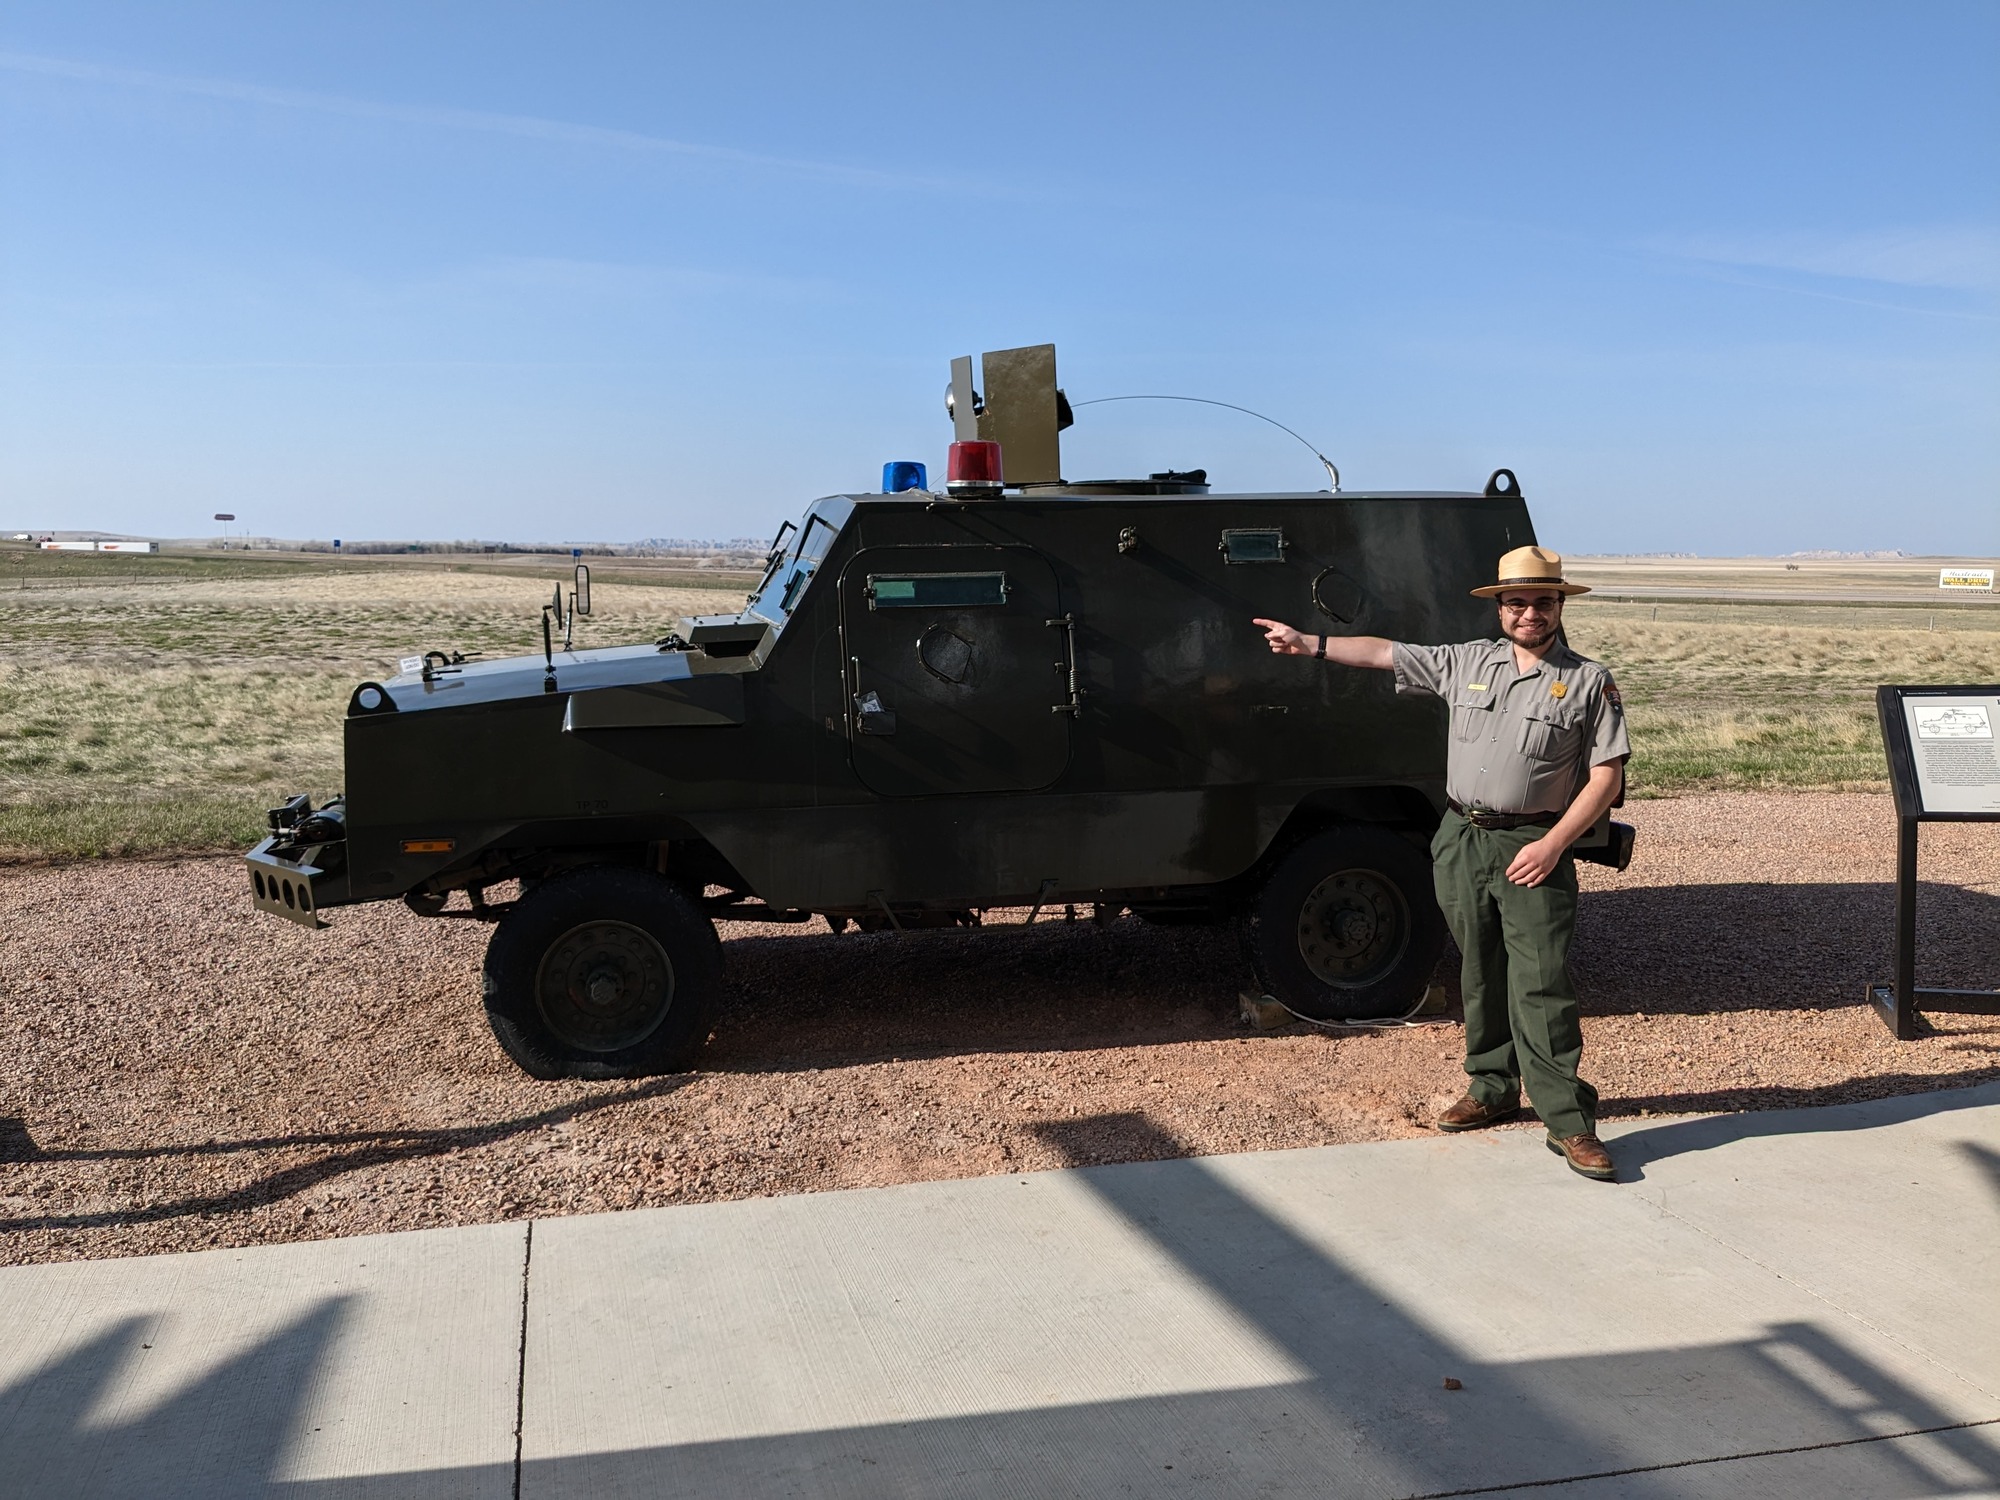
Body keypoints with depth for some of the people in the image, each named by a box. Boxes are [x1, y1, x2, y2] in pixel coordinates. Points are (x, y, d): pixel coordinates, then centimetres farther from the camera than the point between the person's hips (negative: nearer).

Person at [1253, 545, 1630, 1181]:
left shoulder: (1588, 681, -2)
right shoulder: (1467, 662, 8)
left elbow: (1606, 776, -5)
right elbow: (1385, 652, 12)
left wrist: (1552, 844, -13)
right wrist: (1309, 644, 6)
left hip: (1532, 849, -4)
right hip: (1460, 841, 4)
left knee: (1541, 986, -8)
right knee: (1480, 977, 13)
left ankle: (1568, 1122, -3)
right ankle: (1492, 1089, 26)